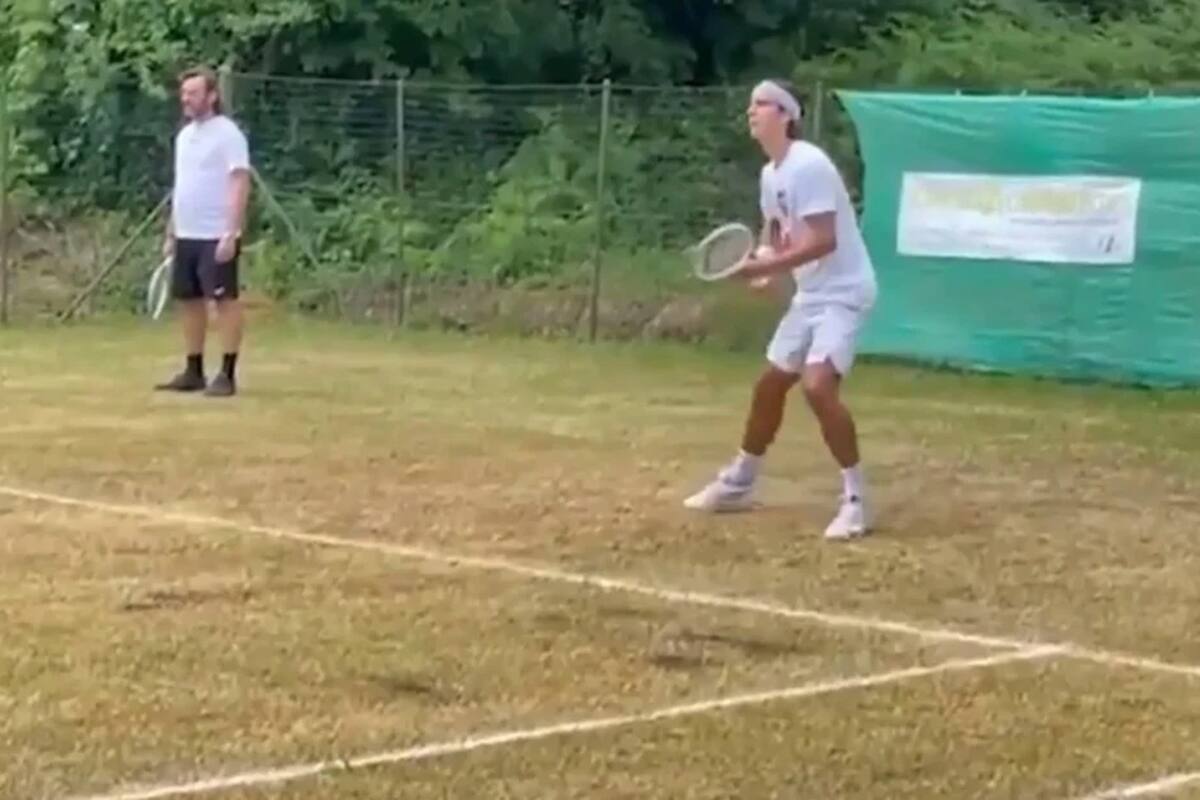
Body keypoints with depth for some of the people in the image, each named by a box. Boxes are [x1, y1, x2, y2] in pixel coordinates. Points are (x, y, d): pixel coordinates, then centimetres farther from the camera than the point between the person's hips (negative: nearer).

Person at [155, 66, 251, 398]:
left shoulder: (227, 133, -10)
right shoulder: (184, 135, 15)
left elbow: (239, 185, -15)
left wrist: (231, 233, -22)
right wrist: (170, 233, 17)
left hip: (216, 236, -8)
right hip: (186, 235, 8)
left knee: (225, 300, -5)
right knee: (189, 301, 9)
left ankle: (227, 375, -4)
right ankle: (193, 371, 15)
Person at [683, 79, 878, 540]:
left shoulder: (808, 165, -20)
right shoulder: (770, 174, 8)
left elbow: (824, 241, -27)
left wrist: (766, 267, -27)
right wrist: (762, 263, -2)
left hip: (843, 291, -10)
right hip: (810, 294, 10)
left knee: (818, 385, -25)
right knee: (770, 384, 16)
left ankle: (855, 499, -16)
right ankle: (738, 483, 33)